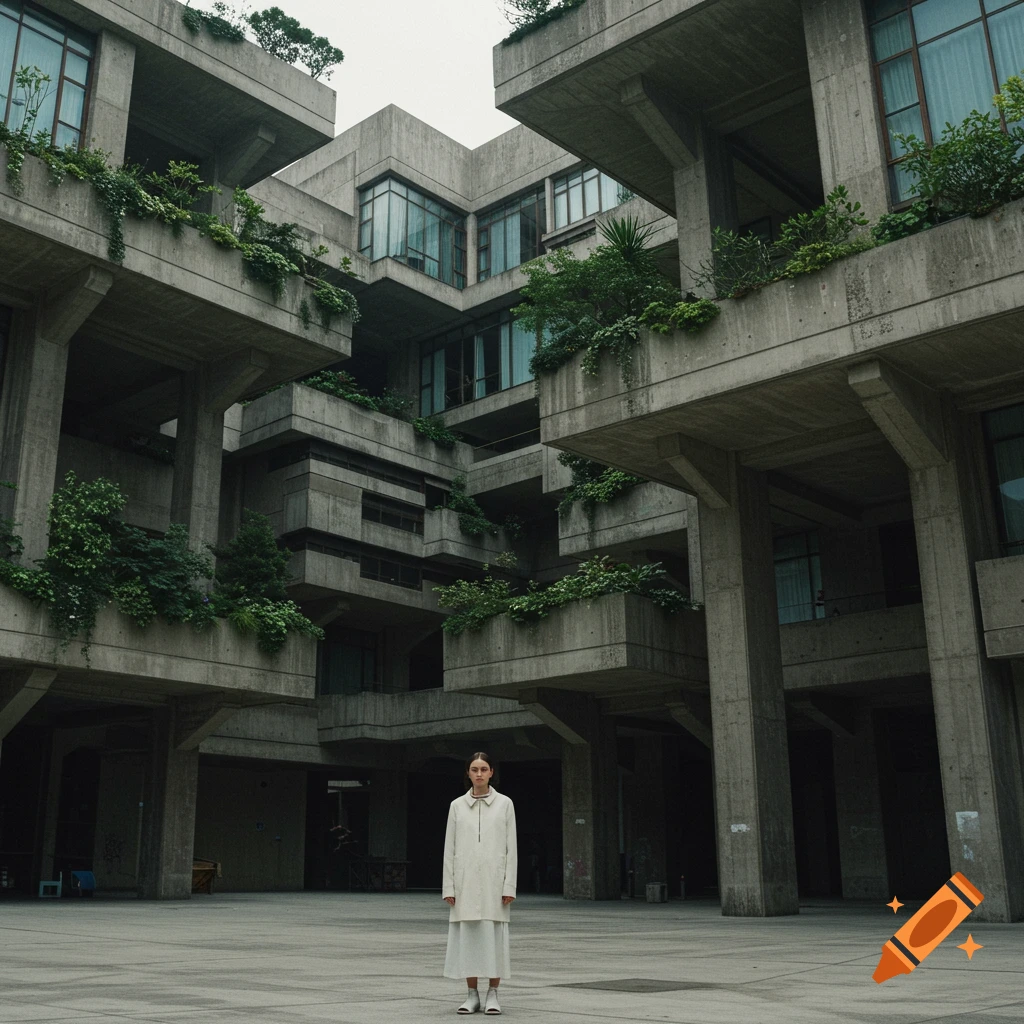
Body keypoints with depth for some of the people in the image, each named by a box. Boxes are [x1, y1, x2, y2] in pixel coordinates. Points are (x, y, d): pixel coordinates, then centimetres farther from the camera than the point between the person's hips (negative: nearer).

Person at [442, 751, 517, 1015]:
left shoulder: (504, 803, 2)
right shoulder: (457, 805, 5)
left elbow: (511, 847, 0)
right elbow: (450, 847, 4)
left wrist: (509, 885, -6)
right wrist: (448, 887, -2)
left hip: (494, 879, -1)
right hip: (466, 880, 1)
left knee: (494, 936, 0)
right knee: (467, 935, 3)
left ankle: (493, 994, 9)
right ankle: (472, 994, 12)